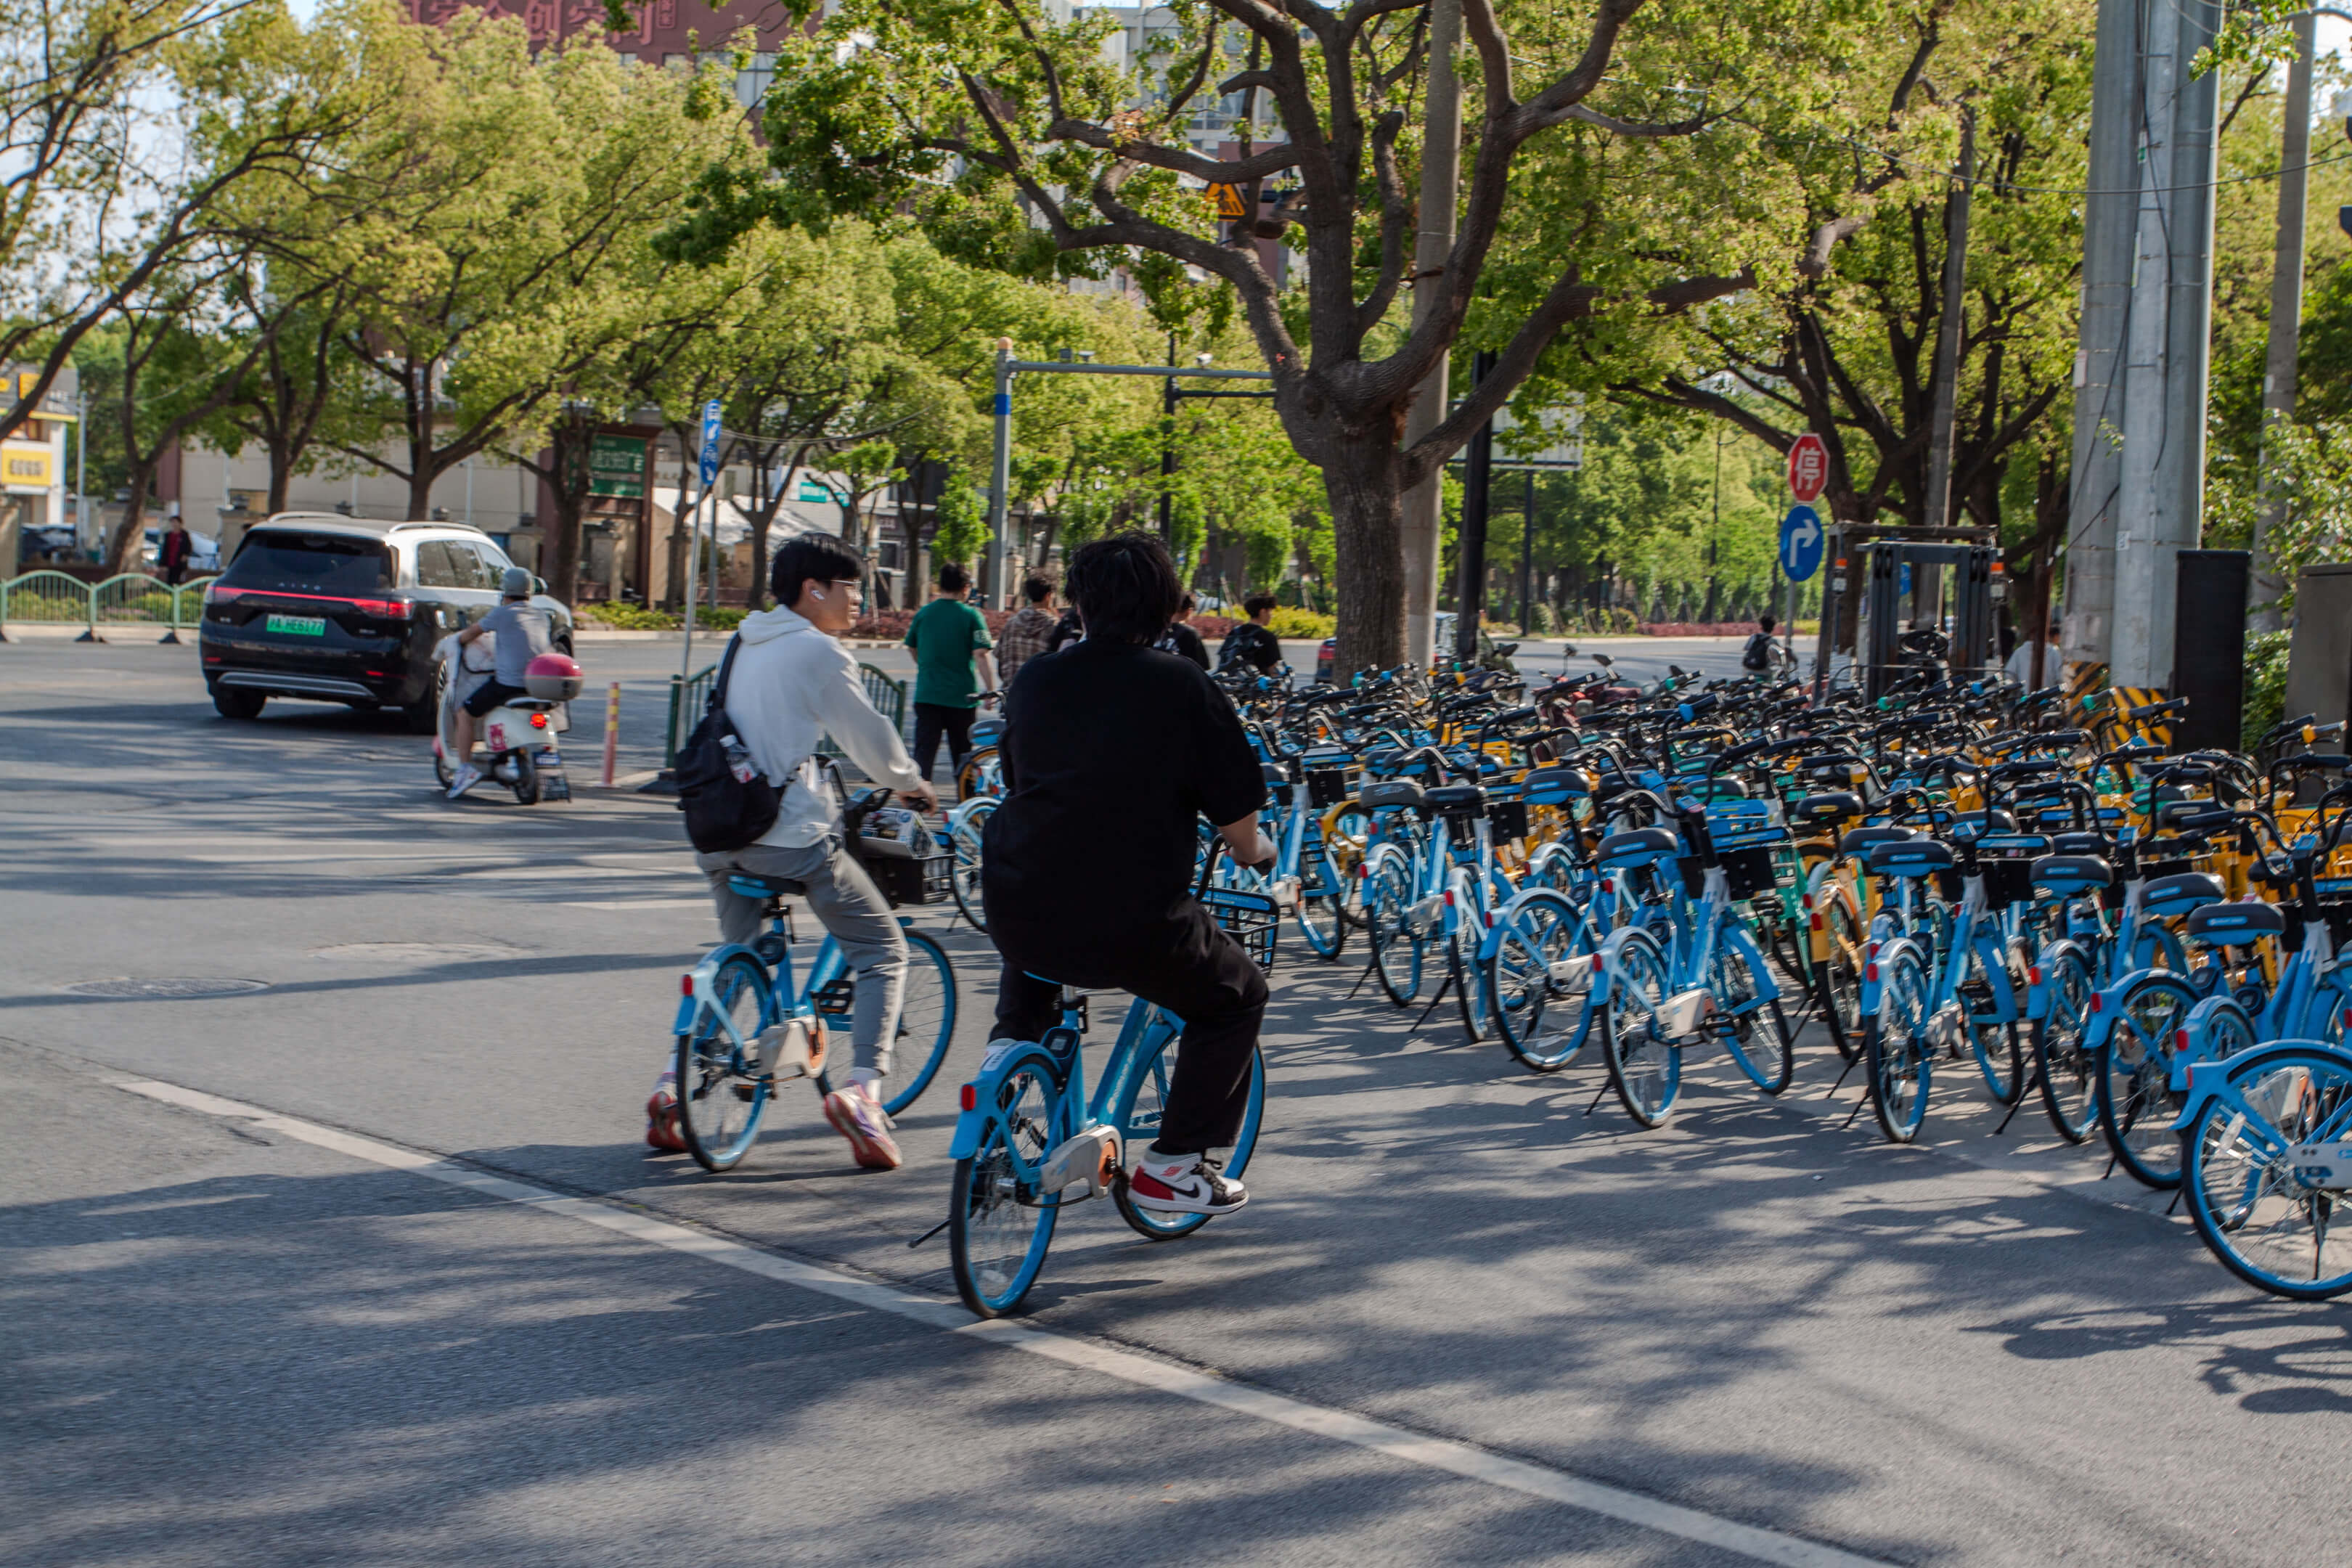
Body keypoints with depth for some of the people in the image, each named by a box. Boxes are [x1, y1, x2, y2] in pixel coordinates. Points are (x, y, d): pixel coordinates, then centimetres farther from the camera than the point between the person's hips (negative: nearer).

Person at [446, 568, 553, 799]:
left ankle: (465, 767, -6)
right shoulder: (541, 615, 13)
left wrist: (459, 640, 27)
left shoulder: (503, 614, -5)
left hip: (508, 682, -7)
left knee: (465, 712, 4)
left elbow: (472, 632, 5)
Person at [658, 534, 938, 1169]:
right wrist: (910, 785, 12)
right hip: (791, 833, -8)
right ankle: (862, 1087, -16)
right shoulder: (817, 651, -8)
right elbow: (868, 735, -6)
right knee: (882, 952, 1)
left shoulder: (748, 643, 17)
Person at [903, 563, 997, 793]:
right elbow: (980, 655, -15)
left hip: (927, 696, 2)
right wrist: (990, 690, -14)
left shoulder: (923, 613, 6)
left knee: (923, 754, -1)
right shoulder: (971, 616, -5)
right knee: (962, 756, 11)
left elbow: (912, 648, 21)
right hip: (961, 697, -2)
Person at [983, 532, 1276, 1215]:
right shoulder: (1183, 686, -2)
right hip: (1131, 926, -5)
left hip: (1017, 914, 5)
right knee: (1237, 997, 20)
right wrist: (1257, 853, 22)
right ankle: (1173, 1165, 16)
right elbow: (1238, 821, -1)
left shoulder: (1034, 680, 10)